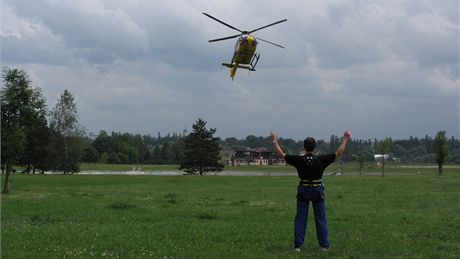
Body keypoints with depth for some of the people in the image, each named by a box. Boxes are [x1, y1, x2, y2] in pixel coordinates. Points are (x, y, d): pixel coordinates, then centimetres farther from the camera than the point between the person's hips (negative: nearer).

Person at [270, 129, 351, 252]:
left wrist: (274, 141, 4)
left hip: (303, 191, 1)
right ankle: (324, 245, 8)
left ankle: (297, 245, 5)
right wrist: (345, 139, -2)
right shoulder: (320, 160, -16)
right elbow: (338, 153, -10)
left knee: (300, 218, 7)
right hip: (317, 191, -1)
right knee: (320, 219, 8)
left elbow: (281, 154, -7)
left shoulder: (298, 160, -14)